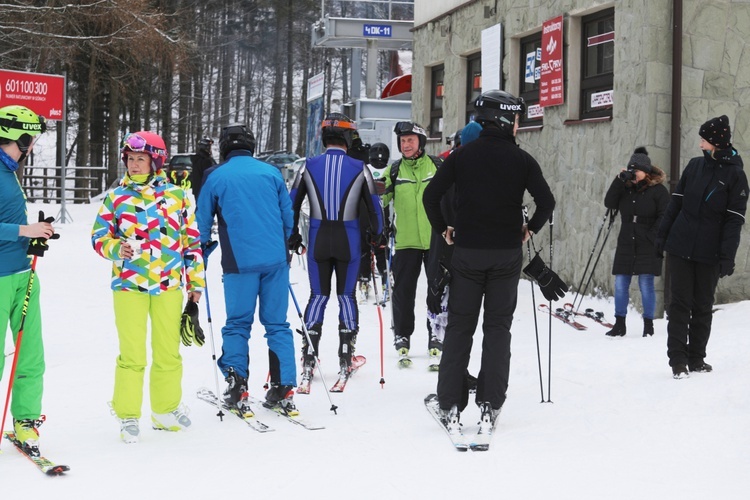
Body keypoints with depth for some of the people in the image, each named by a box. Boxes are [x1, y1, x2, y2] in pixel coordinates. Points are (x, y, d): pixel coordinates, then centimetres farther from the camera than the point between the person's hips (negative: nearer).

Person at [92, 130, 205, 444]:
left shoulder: (177, 195, 6)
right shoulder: (116, 197, 5)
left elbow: (191, 239, 11)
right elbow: (99, 236, 7)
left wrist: (195, 280, 11)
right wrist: (116, 249, -15)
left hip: (169, 285, 1)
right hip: (129, 285, -1)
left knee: (168, 351, 9)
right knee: (132, 354, -3)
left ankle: (166, 409, 25)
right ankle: (127, 415, 9)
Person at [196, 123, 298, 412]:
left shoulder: (215, 177, 3)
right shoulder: (271, 172, 10)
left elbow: (203, 220, 9)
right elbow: (288, 215, 16)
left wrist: (203, 249, 26)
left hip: (239, 261, -2)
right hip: (275, 259, 2)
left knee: (237, 324, 8)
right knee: (277, 324, 7)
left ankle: (237, 389, 1)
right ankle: (284, 390, 4)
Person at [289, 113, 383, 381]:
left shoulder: (309, 166, -1)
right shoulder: (359, 168, -3)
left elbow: (292, 204, 2)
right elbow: (374, 207, 1)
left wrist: (293, 236, 13)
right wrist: (376, 236, 14)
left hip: (318, 241, 1)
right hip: (349, 242, -1)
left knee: (318, 296, 9)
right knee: (346, 296, 10)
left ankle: (308, 359, 3)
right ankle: (345, 360, 10)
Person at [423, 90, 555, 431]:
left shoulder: (462, 155, -1)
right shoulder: (521, 159, -5)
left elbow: (431, 195, -5)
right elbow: (547, 201, -10)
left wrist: (443, 229, 9)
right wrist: (530, 229, 7)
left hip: (467, 251, 1)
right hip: (506, 254, -1)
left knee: (459, 327, 8)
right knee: (498, 328, 7)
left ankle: (450, 404, 7)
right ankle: (490, 405, 3)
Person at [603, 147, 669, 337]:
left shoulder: (658, 190, -3)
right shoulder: (625, 188, 9)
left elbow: (664, 216, -6)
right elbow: (609, 203, -4)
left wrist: (651, 236, -13)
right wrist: (619, 180, -10)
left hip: (648, 245, -4)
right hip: (626, 244, 5)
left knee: (646, 284, -3)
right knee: (620, 284, 3)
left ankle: (648, 324, 7)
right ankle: (619, 324, 10)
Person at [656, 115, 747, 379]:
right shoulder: (695, 165, 5)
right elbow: (676, 202, 11)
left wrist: (727, 257, -12)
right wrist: (662, 235, 8)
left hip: (709, 253, -2)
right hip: (680, 247, 2)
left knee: (703, 307, 9)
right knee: (680, 303, 0)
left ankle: (696, 358, 20)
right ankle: (678, 360, 3)